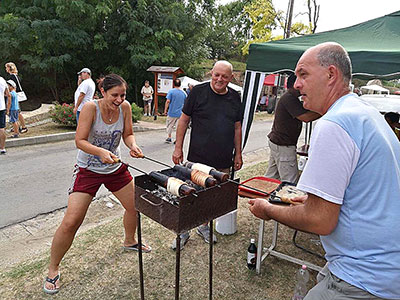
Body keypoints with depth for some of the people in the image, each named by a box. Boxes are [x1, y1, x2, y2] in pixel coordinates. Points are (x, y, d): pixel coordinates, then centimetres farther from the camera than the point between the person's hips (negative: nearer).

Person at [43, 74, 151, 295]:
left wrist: (133, 146, -20)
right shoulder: (91, 107, -20)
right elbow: (80, 140, -21)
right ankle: (53, 270, 16)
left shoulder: (125, 107, -7)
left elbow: (127, 134, 1)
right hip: (88, 170, -5)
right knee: (70, 222, -8)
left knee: (135, 206, 15)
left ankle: (129, 242, 45)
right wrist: (101, 152, -37)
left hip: (115, 168, 5)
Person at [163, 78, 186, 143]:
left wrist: (165, 110, -6)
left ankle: (169, 137, 23)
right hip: (180, 113, 2)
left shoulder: (171, 91, -8)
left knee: (170, 125, 15)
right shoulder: (183, 92, 1)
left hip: (172, 112, -2)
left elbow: (168, 101, -14)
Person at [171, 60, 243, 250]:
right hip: (197, 158, -3)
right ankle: (184, 231, 22)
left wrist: (238, 154, 12)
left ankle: (204, 225, 35)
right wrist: (178, 148, -2)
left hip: (223, 161, 4)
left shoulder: (235, 97, 8)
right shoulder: (198, 92, -3)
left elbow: (237, 128, 14)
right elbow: (184, 120, 1)